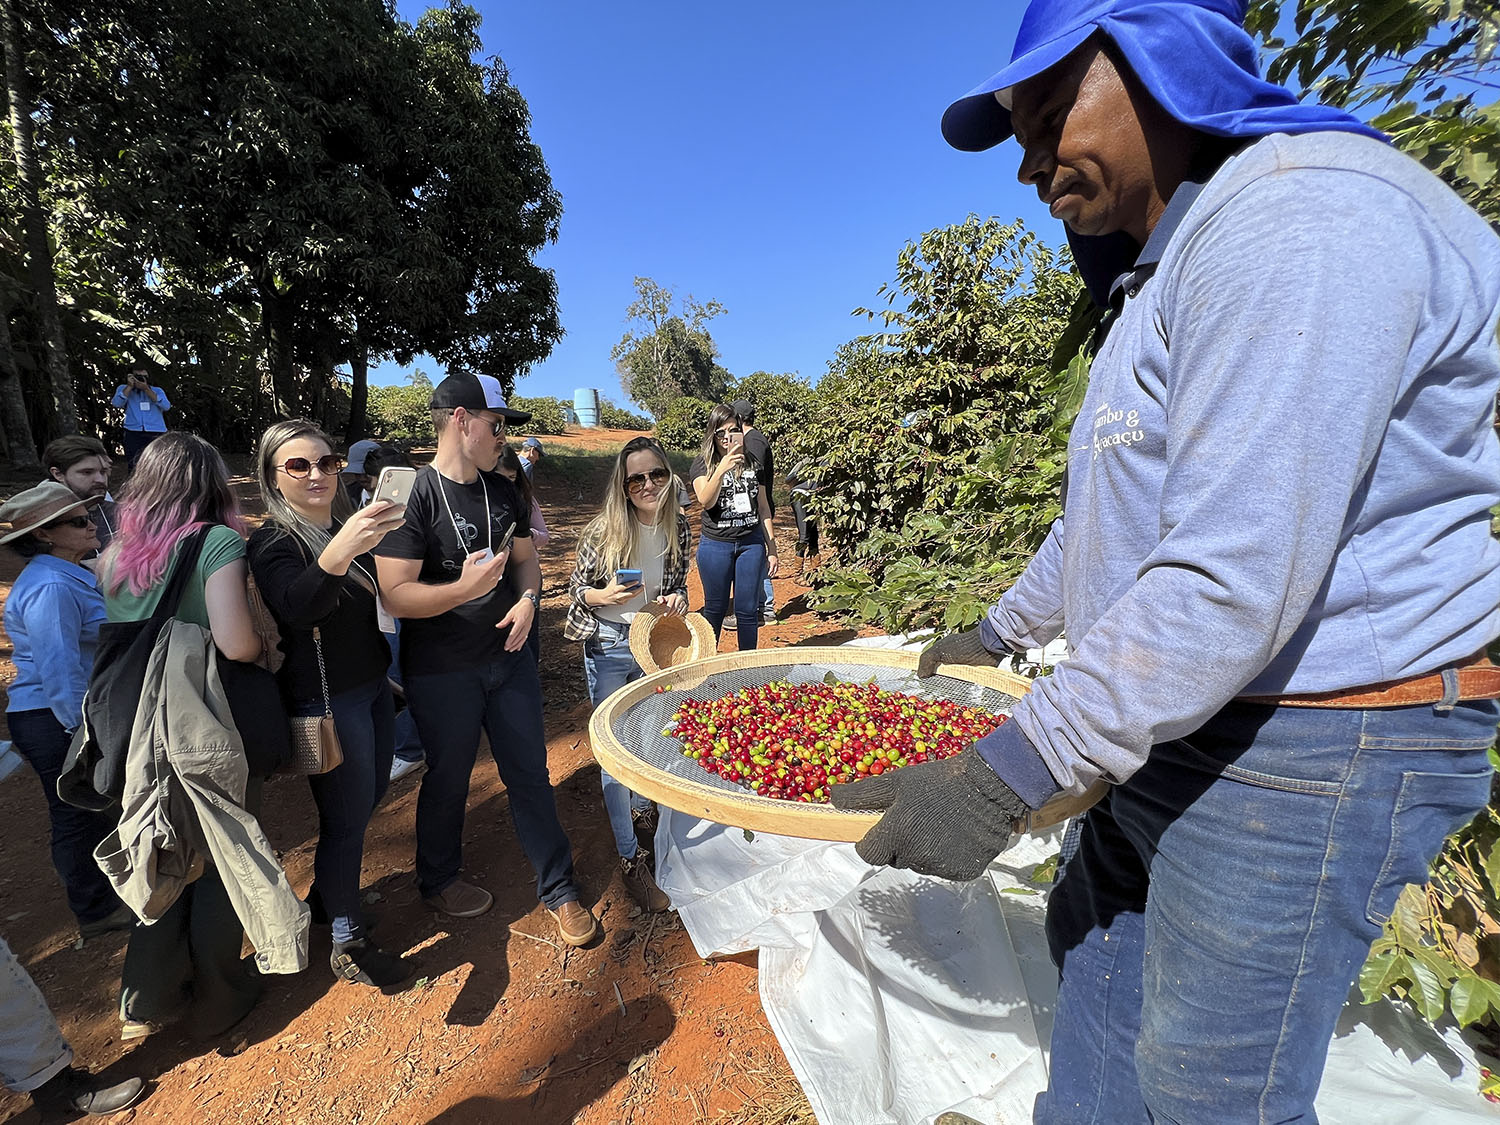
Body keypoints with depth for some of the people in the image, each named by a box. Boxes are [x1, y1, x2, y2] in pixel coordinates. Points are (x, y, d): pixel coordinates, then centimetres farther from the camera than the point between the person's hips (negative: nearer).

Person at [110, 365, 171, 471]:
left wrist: (146, 389, -5)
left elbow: (166, 406, -1)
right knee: (134, 469, -7)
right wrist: (130, 386, 2)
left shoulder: (157, 391, 19)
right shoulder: (124, 388, 20)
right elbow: (116, 403, 0)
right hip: (133, 434, 1)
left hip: (156, 434, 0)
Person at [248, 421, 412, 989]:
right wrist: (338, 554, -55)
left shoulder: (346, 525, 6)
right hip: (326, 701, -7)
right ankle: (348, 943, 23)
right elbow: (297, 607, -39)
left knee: (370, 796, 19)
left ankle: (326, 894, 43)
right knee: (347, 817, 3)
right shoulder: (274, 542, -15)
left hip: (372, 685, 8)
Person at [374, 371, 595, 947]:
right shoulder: (411, 495, -15)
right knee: (448, 779, 16)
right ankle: (439, 881, 44)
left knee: (530, 773, 13)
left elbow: (526, 555, 13)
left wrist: (527, 599, -6)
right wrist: (463, 588, -35)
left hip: (509, 655, 5)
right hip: (442, 671, -5)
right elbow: (396, 594, -19)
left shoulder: (501, 490, 4)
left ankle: (558, 888, 30)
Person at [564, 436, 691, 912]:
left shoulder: (678, 526, -5)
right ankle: (631, 858, 17)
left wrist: (676, 600, -15)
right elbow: (575, 589, -6)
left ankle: (640, 802, 50)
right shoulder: (603, 531, -16)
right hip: (609, 647, -4)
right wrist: (602, 596, -26)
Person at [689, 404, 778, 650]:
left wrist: (772, 548, 8)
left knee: (748, 610, 7)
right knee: (715, 609, 9)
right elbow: (706, 501, -17)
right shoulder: (703, 464, 0)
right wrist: (721, 470, -32)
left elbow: (763, 507, 11)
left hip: (751, 544, 2)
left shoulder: (752, 463, 8)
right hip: (716, 546, -2)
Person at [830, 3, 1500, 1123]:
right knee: (1094, 929, 24)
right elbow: (1107, 514, 19)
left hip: (1313, 748, -9)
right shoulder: (1162, 279, 14)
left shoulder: (1304, 219, -19)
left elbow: (1233, 582, -28)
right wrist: (1000, 628, 24)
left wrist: (1005, 777, -25)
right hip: (1179, 726, 10)